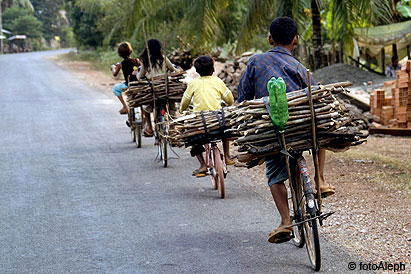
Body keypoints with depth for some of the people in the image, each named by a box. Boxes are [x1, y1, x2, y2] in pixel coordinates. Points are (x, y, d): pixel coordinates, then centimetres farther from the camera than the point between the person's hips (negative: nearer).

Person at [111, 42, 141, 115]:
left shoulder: (121, 64, -7)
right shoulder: (137, 61, -2)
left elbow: (114, 74, 10)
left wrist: (113, 67, 31)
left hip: (128, 86, -3)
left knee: (115, 88, 25)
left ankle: (125, 107, 17)